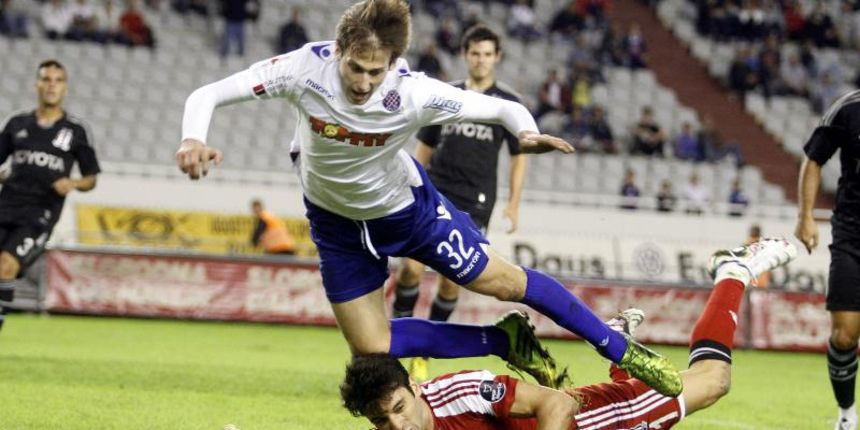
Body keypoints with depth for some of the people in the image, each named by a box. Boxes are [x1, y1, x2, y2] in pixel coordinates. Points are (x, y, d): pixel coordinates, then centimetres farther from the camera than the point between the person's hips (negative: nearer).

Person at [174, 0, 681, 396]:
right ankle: (508, 343, 19)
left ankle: (625, 353, 23)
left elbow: (502, 107, -22)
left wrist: (528, 132, -45)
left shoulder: (414, 93, -33)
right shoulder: (306, 68, -32)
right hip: (338, 225, 2)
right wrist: (194, 139, -48)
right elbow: (207, 95, -27)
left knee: (505, 282, 4)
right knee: (373, 351, 1)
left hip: (407, 206, -2)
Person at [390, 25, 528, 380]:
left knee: (451, 279, -2)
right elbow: (424, 148, 15)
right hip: (435, 195, 1)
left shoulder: (508, 104, 3)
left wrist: (513, 204, -3)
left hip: (474, 204, -1)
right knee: (412, 267, -12)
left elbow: (518, 157, 6)